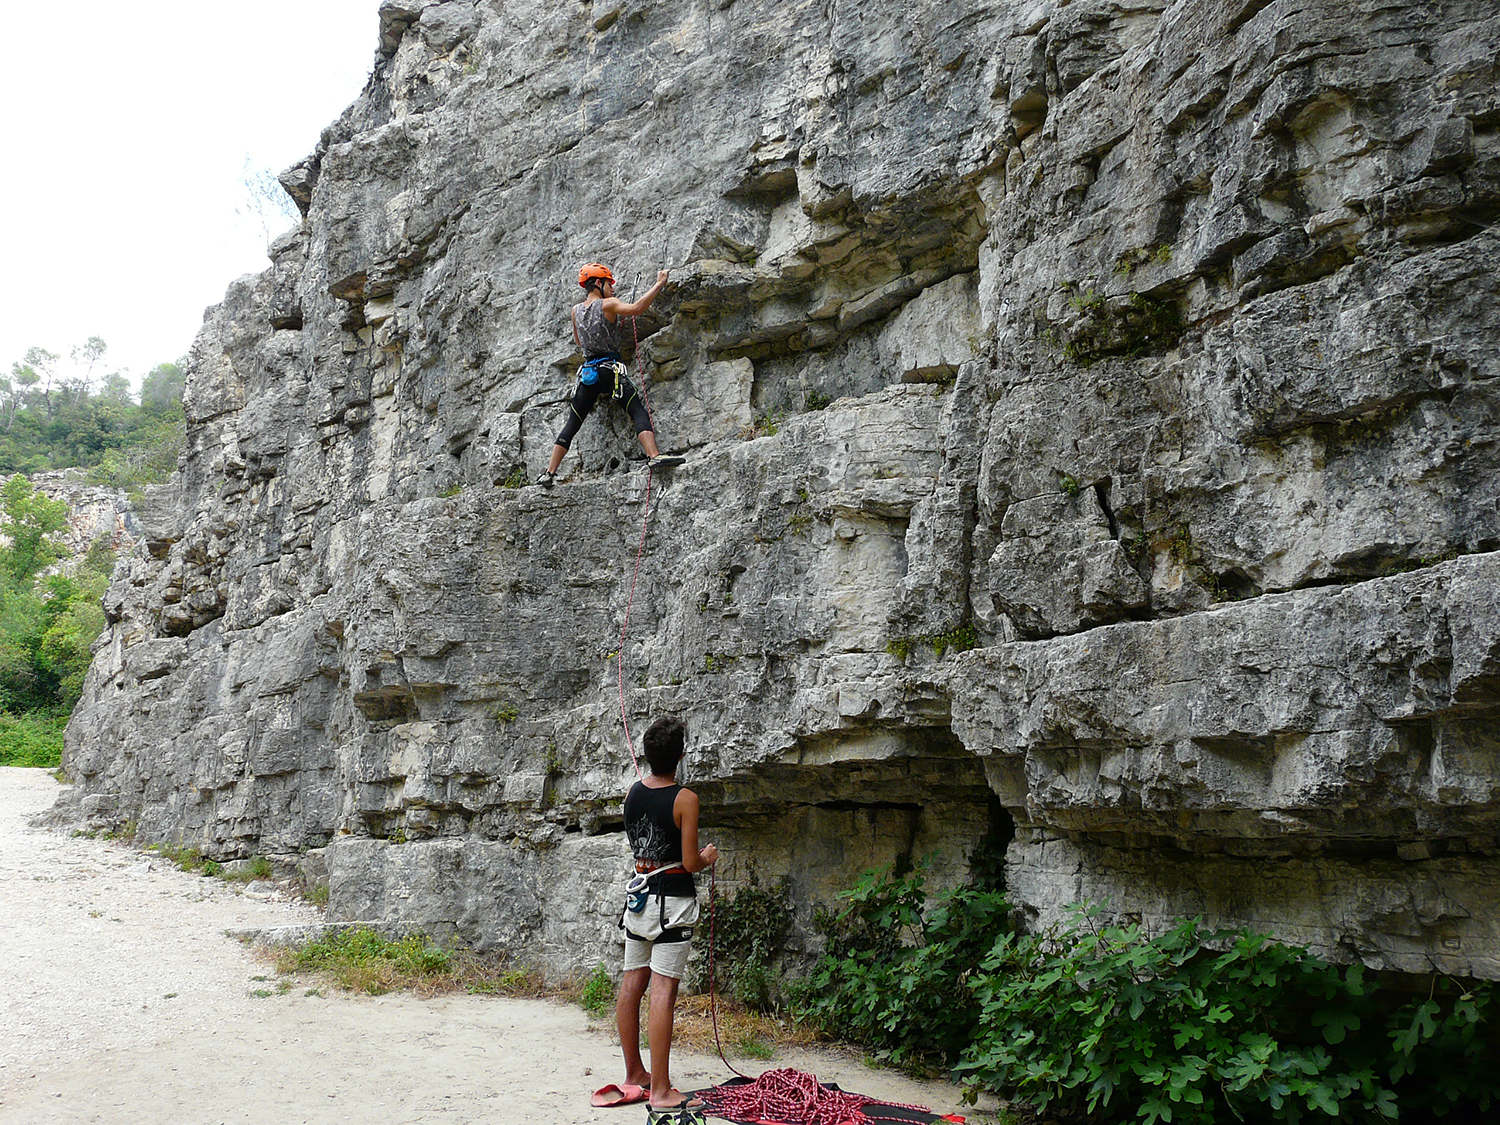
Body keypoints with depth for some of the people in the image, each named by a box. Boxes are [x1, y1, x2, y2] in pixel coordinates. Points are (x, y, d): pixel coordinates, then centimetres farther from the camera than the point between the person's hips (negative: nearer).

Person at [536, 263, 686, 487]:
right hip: (610, 369, -5)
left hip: (587, 371, 5)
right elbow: (636, 308, -21)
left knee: (572, 424, 11)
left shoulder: (576, 310, 14)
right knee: (639, 412, -11)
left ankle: (549, 473, 9)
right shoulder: (608, 304, -3)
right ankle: (654, 456, -31)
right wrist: (659, 284, -14)